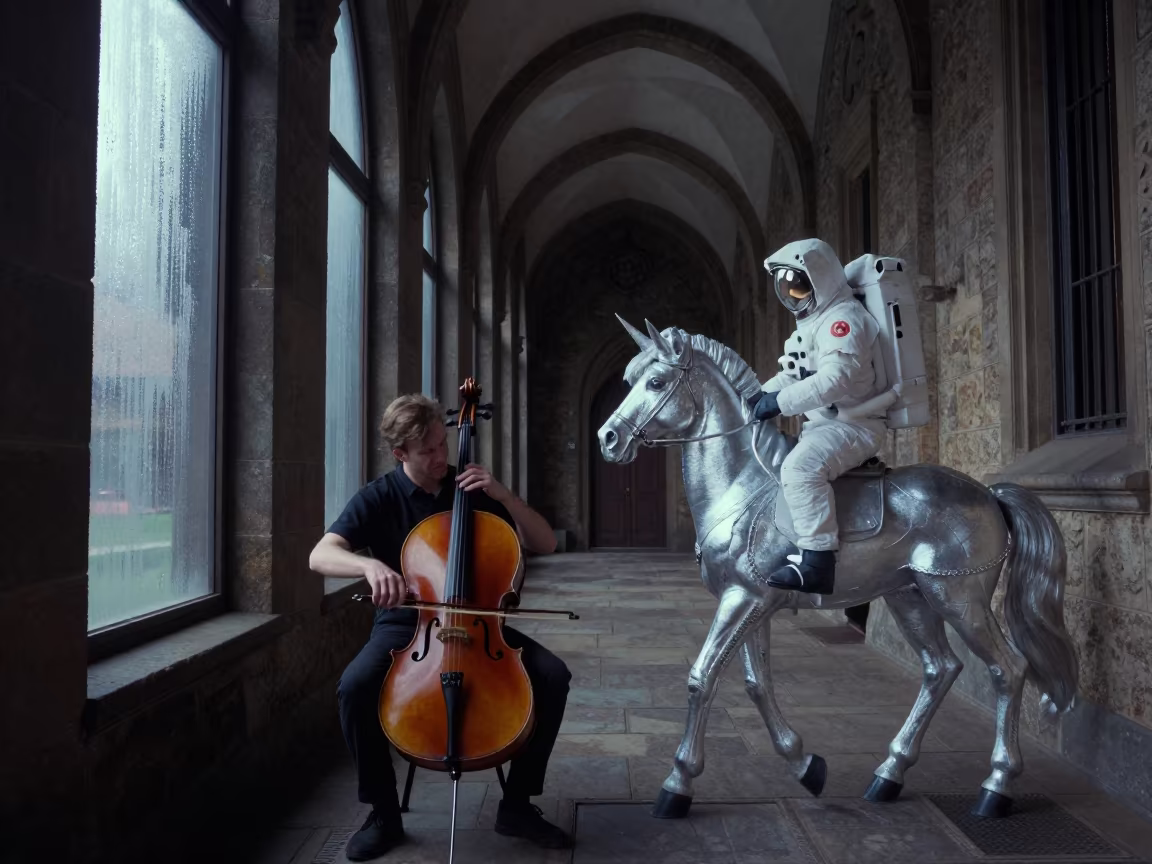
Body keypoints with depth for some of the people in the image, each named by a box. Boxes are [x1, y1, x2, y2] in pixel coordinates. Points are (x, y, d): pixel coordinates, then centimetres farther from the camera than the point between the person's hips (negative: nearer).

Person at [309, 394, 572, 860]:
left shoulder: (473, 488, 0)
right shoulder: (380, 497, -5)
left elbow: (545, 543, -1)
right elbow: (320, 555, -18)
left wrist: (502, 495, -16)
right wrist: (370, 565, -39)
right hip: (404, 625, -1)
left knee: (553, 675, -21)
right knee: (355, 686, -31)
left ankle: (517, 804, -3)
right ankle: (384, 812, -7)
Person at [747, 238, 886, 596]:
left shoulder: (843, 316, -13)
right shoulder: (812, 321, 19)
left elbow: (838, 376, -27)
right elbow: (794, 373, 22)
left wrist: (782, 402, -27)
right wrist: (764, 393, 3)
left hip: (853, 425, -11)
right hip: (823, 425, 11)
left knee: (801, 467, -35)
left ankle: (817, 561, -36)